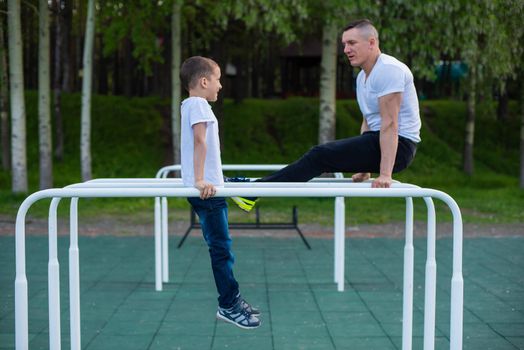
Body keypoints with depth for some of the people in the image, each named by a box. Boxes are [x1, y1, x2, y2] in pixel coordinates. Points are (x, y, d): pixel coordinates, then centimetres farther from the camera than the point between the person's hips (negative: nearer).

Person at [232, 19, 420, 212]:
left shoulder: (389, 70, -16)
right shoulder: (363, 77, 16)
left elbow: (390, 124, -23)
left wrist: (385, 174, -27)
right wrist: (363, 167, 21)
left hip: (398, 145, -9)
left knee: (320, 155, -13)